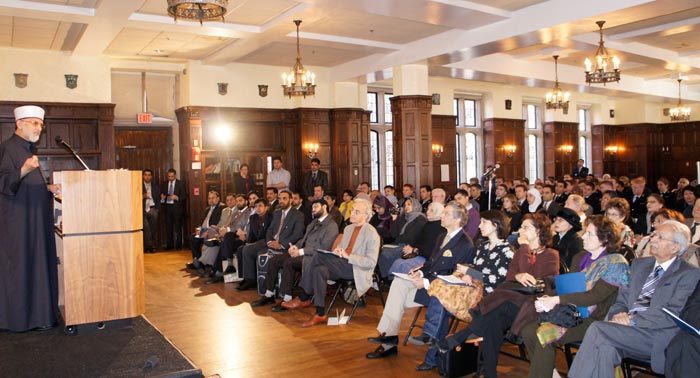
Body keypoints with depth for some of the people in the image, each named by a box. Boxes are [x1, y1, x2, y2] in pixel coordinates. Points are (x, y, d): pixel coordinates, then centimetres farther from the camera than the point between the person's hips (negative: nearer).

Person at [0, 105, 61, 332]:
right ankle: (19, 316, 4)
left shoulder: (29, 149, 17)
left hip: (35, 220, 9)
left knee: (37, 266, 10)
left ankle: (37, 312, 16)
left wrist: (49, 188, 7)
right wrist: (24, 170, -37)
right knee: (20, 267, -4)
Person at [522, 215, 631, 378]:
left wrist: (556, 300, -20)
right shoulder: (580, 257, 14)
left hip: (593, 320, -7)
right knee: (528, 331, -13)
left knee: (543, 335, -26)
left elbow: (594, 296, -18)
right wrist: (547, 300, -9)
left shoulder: (615, 263, -8)